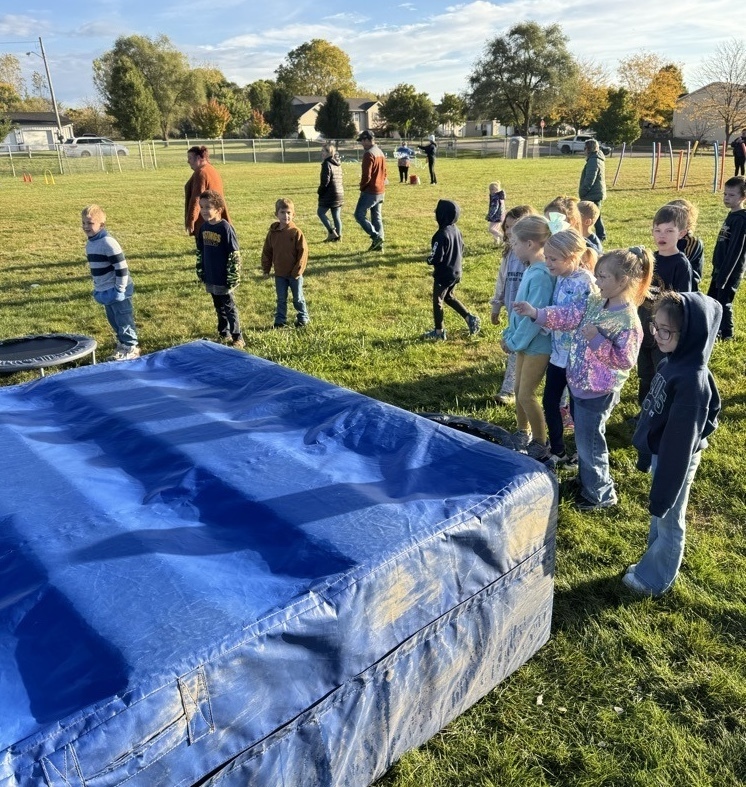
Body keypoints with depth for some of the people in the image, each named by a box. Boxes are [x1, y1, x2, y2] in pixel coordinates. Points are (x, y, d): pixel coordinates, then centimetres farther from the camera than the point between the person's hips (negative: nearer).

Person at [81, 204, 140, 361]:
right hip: (104, 291, 9)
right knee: (114, 321, 18)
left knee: (124, 320, 1)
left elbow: (122, 267, -21)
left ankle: (131, 348, 13)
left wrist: (120, 289, -20)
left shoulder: (108, 242, -19)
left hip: (116, 291, -9)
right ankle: (122, 345, 31)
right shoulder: (90, 243, 9)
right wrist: (97, 288, 19)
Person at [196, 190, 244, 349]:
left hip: (223, 278, -6)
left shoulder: (225, 228, -16)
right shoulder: (203, 227, 5)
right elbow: (200, 251, 15)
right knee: (218, 307, 17)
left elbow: (234, 255, -16)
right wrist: (200, 272, 14)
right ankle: (224, 334, 29)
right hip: (210, 277, 6)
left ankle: (238, 338, 11)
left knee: (229, 307, 2)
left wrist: (233, 278, -17)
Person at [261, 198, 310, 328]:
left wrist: (298, 270, -14)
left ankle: (303, 318, 26)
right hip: (279, 273, 3)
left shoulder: (296, 232, -12)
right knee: (281, 299, 12)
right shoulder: (272, 232, 0)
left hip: (294, 274, -3)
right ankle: (280, 321, 22)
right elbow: (267, 251, 8)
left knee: (298, 298, 10)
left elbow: (303, 251, -12)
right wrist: (266, 268, 3)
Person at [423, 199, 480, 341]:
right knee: (449, 297, 26)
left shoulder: (441, 235, -25)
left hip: (443, 274, -8)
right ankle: (470, 318, 17)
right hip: (456, 272, 8)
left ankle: (439, 332, 17)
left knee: (437, 301, 7)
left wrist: (429, 260, -3)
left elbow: (436, 258, -24)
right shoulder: (456, 230, 2)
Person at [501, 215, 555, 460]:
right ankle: (523, 435, 35)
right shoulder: (531, 269, 4)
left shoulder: (541, 274, -24)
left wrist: (514, 341, -15)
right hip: (525, 341, 9)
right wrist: (510, 334, 8)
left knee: (527, 394, -1)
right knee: (519, 389, 17)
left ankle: (541, 445, 15)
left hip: (537, 343, -9)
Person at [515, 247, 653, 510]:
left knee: (589, 442, 6)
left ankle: (600, 494, 27)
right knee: (584, 438, 24)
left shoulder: (627, 320, -23)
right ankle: (587, 481, 45)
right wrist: (536, 313, -14)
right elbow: (569, 315, -2)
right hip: (579, 384, 8)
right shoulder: (595, 302, 0)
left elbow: (624, 361, -22)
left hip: (597, 392, -8)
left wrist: (596, 339, -29)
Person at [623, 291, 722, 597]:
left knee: (668, 521, 13)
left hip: (676, 460, -8)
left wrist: (663, 491, -20)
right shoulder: (672, 362, -4)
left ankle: (655, 579, 33)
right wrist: (646, 455, 18)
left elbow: (680, 442, -26)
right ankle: (653, 565, 45)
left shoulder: (692, 380, -31)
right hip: (661, 453, 8)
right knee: (658, 517, 24)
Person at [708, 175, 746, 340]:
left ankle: (726, 333, 16)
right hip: (721, 268, 9)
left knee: (723, 302, 1)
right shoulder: (732, 215, 9)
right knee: (711, 300, 17)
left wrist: (723, 276, -21)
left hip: (731, 271, -9)